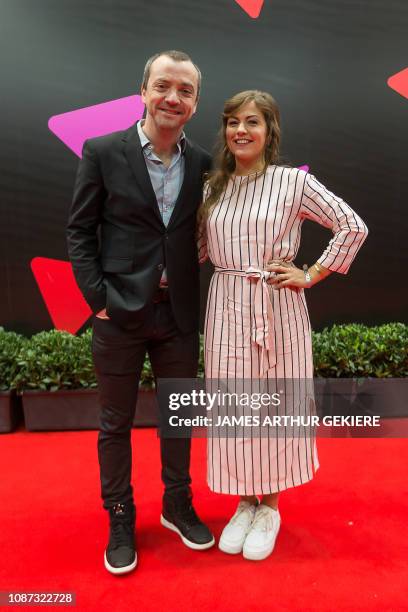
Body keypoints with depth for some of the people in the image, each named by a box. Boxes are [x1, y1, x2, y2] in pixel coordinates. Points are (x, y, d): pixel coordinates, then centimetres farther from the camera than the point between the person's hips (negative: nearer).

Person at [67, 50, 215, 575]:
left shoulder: (201, 164, 5)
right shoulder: (102, 152, -4)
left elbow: (201, 234, 11)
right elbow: (79, 232, -3)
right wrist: (99, 299, -10)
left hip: (179, 313, 3)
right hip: (120, 313, -2)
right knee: (115, 423, 11)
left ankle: (178, 506, 39)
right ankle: (120, 519, 33)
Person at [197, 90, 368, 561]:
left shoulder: (294, 182, -3)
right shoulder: (213, 188, 9)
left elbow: (353, 227, -2)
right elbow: (196, 252, 10)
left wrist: (311, 276, -6)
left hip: (277, 310, -3)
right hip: (226, 310, 4)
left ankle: (269, 507, 30)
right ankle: (245, 503, 32)